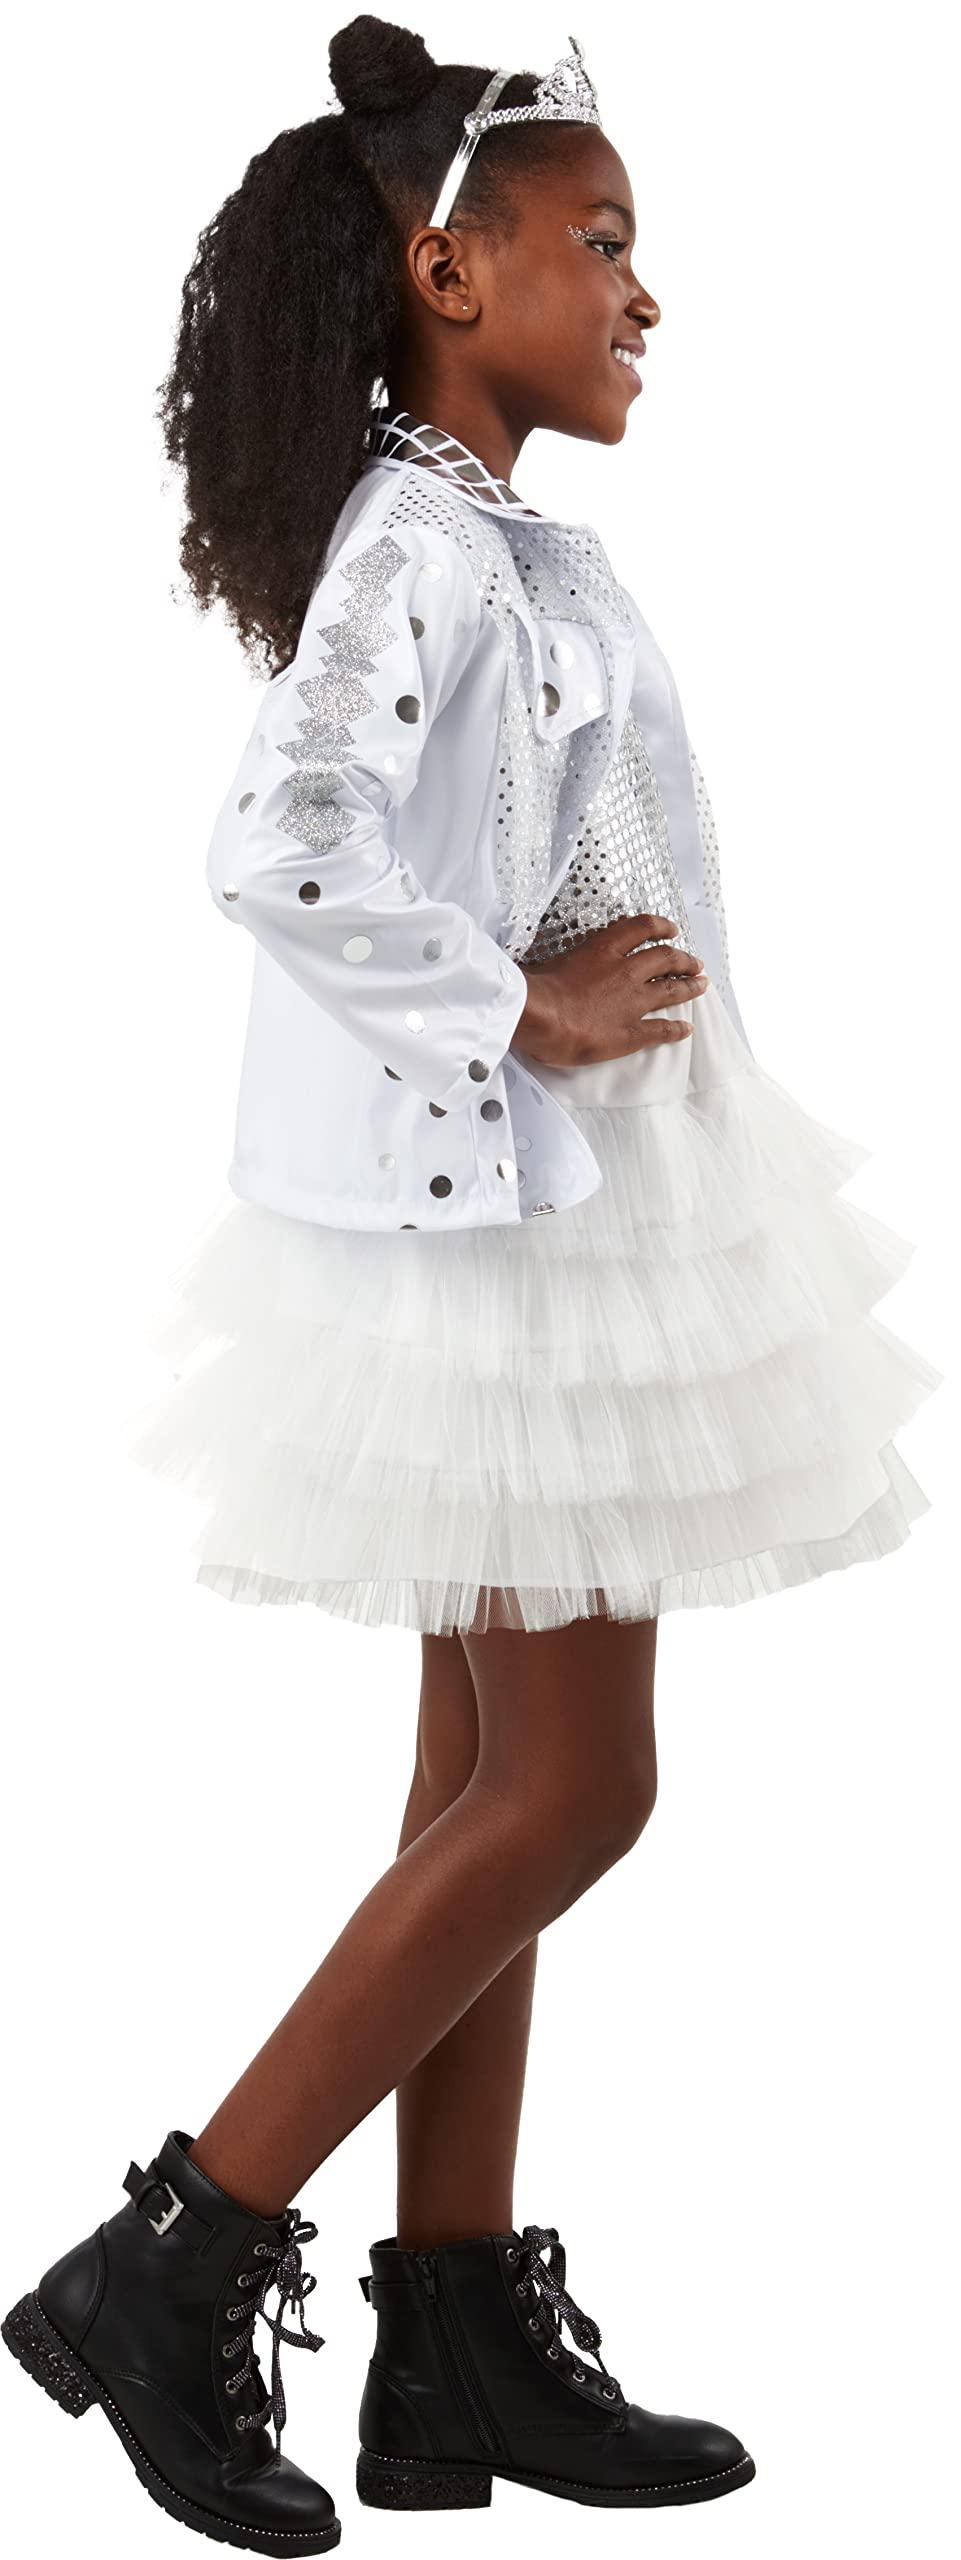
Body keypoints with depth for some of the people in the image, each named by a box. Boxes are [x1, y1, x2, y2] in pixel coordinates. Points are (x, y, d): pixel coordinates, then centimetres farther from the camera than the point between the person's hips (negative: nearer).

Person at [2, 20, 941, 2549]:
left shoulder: (476, 535, 13)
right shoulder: (426, 545, -17)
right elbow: (280, 850, -31)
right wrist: (519, 1014, -22)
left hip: (539, 1222, 10)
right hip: (503, 1226, -10)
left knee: (502, 1778, 11)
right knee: (569, 1789, -4)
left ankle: (463, 2337, 20)